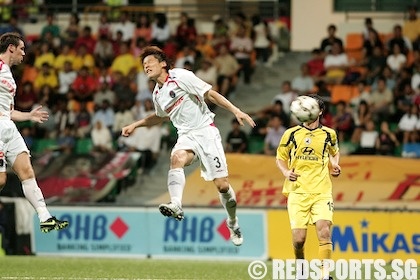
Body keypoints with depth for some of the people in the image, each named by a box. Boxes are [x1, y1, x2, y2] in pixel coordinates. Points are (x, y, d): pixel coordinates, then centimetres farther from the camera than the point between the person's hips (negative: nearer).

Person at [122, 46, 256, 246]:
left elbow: (210, 94, -8)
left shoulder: (181, 77, -7)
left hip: (205, 130, -5)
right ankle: (176, 204, -53)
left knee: (222, 185, -8)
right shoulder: (157, 94, 14)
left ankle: (233, 222, 18)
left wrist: (235, 111, -15)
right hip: (186, 136, 5)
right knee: (176, 158, -33)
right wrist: (135, 125, 34)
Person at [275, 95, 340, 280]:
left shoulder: (328, 134, 7)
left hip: (322, 191, 0)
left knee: (324, 232, -17)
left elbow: (335, 152, 27)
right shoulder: (291, 133, 5)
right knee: (298, 239, -6)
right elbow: (280, 158, 15)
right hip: (297, 192, 0)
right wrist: (286, 172, -4)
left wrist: (335, 165, 6)